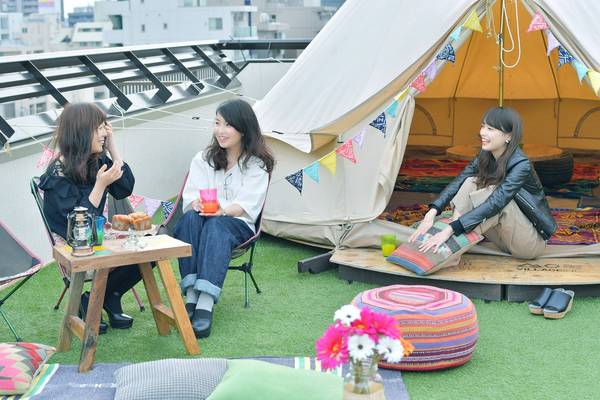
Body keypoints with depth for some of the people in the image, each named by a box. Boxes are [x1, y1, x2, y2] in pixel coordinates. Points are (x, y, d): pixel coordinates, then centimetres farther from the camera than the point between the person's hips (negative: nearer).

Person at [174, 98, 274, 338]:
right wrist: (197, 205, -23)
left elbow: (248, 204, -9)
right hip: (201, 219, 3)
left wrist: (223, 210, -30)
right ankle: (191, 297, -43)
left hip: (237, 225, -3)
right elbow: (190, 195, 3)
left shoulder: (257, 164, 3)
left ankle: (205, 305, -53)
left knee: (216, 226, -38)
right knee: (191, 219, -34)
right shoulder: (203, 159, 12)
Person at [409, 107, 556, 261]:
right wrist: (431, 213, -31)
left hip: (532, 242, -6)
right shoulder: (485, 158, -3)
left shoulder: (521, 165, -24)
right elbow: (457, 184, -12)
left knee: (496, 194, -30)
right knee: (471, 183, -13)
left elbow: (495, 204, -35)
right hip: (506, 240, 6)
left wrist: (450, 230, -43)